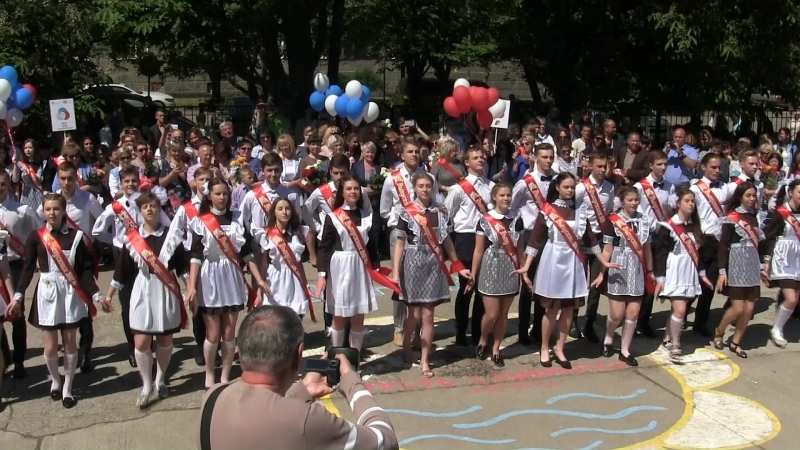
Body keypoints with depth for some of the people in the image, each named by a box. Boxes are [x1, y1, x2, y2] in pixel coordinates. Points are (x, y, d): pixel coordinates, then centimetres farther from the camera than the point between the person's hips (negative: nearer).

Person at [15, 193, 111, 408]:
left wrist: (97, 295, -5)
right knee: (50, 345, 3)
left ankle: (67, 387, 19)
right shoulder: (35, 237, -2)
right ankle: (55, 380, 30)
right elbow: (28, 269, 1)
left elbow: (85, 269, -1)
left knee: (70, 342, 4)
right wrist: (18, 296, -6)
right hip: (47, 293, 0)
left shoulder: (75, 236, -2)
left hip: (71, 294, 0)